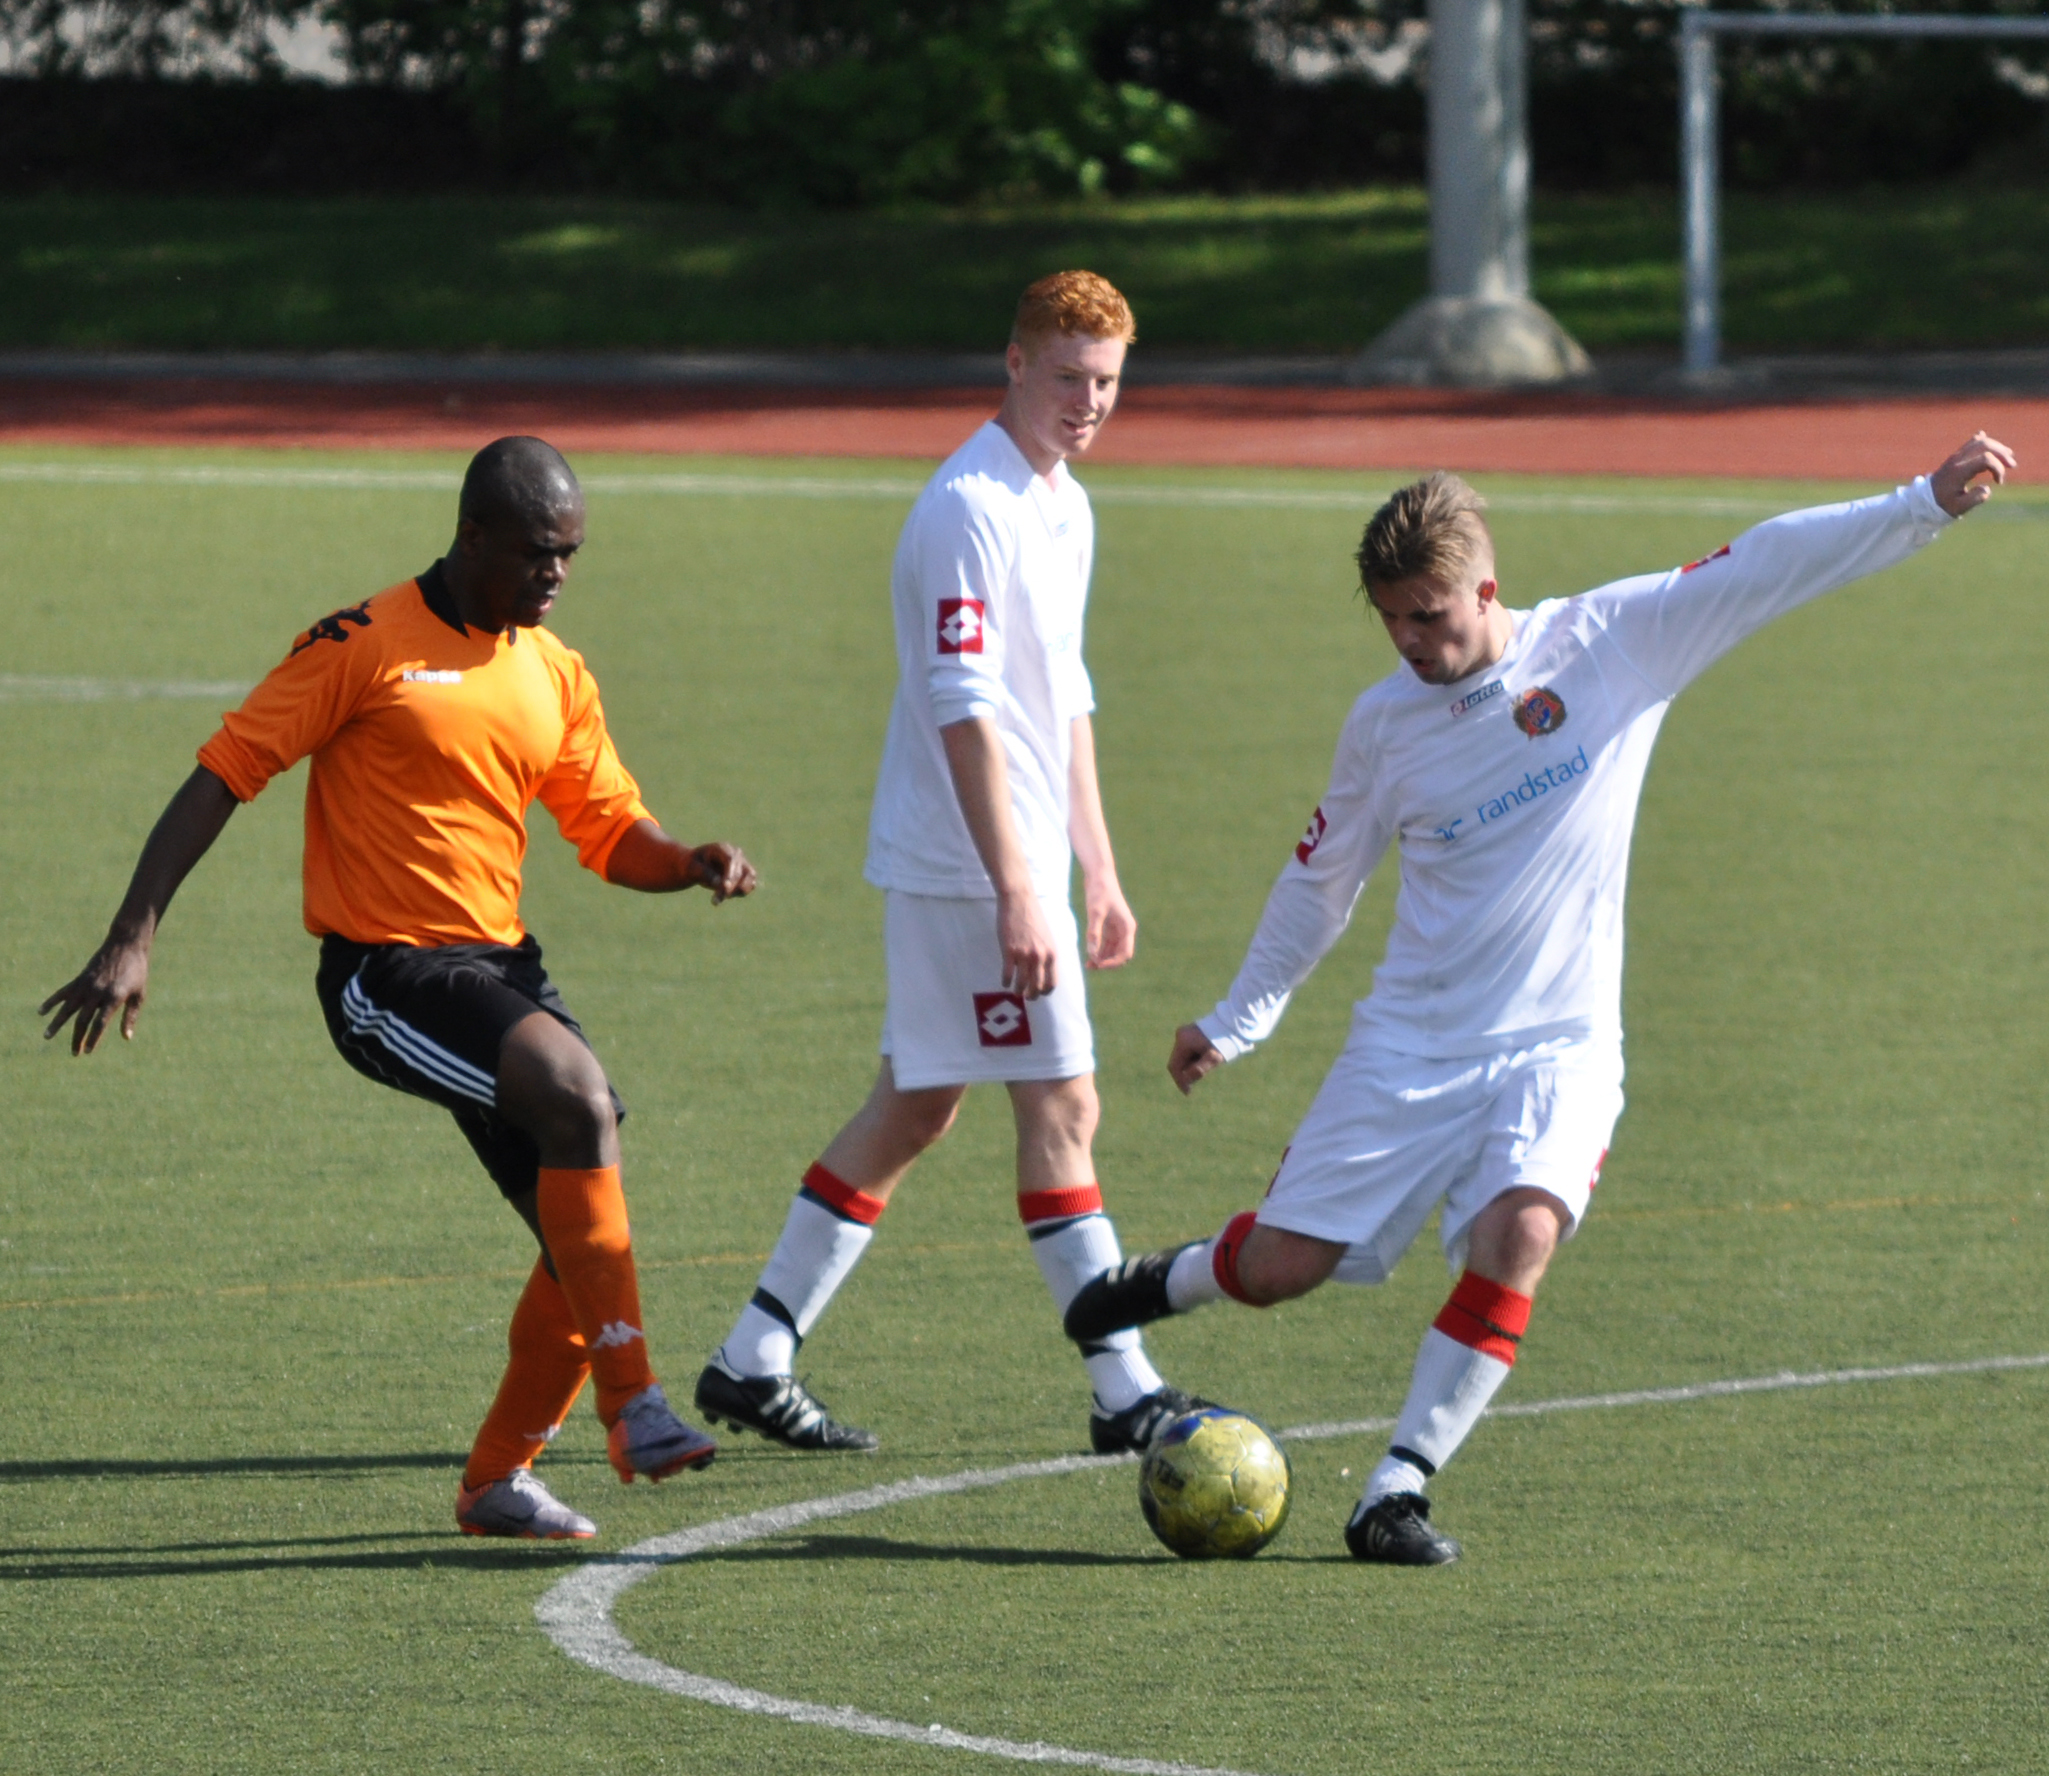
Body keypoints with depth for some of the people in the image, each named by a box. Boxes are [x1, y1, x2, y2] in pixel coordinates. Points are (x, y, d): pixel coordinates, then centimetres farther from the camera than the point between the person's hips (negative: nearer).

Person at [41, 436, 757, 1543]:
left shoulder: (556, 677, 13)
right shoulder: (364, 648, -6)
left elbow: (613, 835, 17)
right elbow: (220, 779, -6)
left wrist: (693, 865, -6)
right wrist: (133, 939, -13)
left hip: (502, 966, 7)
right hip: (383, 972, -7)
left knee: (587, 1230, 0)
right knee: (576, 1093, -29)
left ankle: (498, 1481, 18)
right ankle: (633, 1407, -27)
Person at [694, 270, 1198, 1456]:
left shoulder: (1065, 508, 15)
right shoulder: (971, 511, -16)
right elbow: (964, 712, -22)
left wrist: (1098, 871, 23)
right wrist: (1015, 893, -26)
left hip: (1023, 861, 10)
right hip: (970, 867, -10)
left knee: (913, 1110, 11)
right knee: (1062, 1105, -7)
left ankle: (756, 1361, 16)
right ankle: (1125, 1393, -4)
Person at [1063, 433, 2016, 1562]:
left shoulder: (1610, 645, -6)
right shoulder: (1385, 721, 1)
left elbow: (1765, 568, -11)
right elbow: (1322, 878, 15)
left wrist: (1927, 505, -17)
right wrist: (1236, 1024, 20)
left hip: (1556, 1048, -2)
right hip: (1409, 1044, 2)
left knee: (1520, 1231, -27)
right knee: (1279, 1267, 0)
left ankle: (1398, 1491, -18)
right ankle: (1169, 1282, 37)